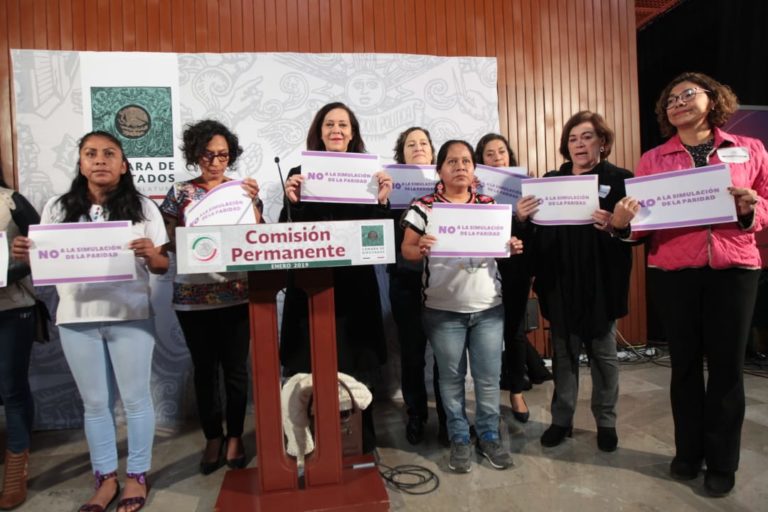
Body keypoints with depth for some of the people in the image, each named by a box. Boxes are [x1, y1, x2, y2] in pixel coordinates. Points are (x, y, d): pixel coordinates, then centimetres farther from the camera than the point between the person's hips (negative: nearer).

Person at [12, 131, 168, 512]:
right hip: (76, 319, 3)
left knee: (135, 398, 6)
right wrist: (25, 255, -10)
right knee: (94, 402, 12)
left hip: (130, 316, -2)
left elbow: (162, 267, 0)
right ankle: (106, 479, 26)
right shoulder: (58, 209, 8)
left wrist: (150, 254, -22)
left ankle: (137, 476, 21)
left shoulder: (143, 208, 1)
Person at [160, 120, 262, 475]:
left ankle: (235, 436, 22)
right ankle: (213, 438, 25)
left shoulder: (242, 190, 5)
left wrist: (252, 202, -13)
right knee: (205, 369, 9)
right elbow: (170, 242, 5)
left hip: (237, 292, 0)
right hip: (193, 295, 1)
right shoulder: (180, 193, 5)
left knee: (235, 368, 5)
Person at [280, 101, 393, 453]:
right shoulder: (299, 174, 5)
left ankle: (361, 444, 27)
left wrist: (382, 200, -14)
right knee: (310, 371, 2)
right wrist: (292, 201, -16)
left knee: (356, 369, 8)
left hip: (354, 285, 1)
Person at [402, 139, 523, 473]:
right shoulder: (423, 206, -3)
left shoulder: (489, 205, 7)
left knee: (489, 377, 9)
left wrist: (513, 248, -8)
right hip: (443, 309, -2)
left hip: (488, 307, 3)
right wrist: (419, 250, -25)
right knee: (451, 377, 10)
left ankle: (489, 436, 29)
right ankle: (459, 438, 28)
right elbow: (407, 249, -3)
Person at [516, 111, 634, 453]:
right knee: (563, 352, 12)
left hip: (601, 283, -2)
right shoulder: (550, 181, 8)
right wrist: (522, 218, -16)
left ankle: (606, 421, 28)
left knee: (603, 353, 11)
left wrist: (614, 227, -26)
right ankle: (561, 419, 26)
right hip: (560, 283, 3)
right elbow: (536, 232, 4)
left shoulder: (619, 179, -1)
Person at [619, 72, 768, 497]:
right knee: (685, 363, 10)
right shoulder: (652, 159, 6)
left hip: (734, 270, 0)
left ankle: (722, 462, 22)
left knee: (726, 365, 6)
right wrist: (626, 218, -20)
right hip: (673, 273, 0)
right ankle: (688, 452, 26)